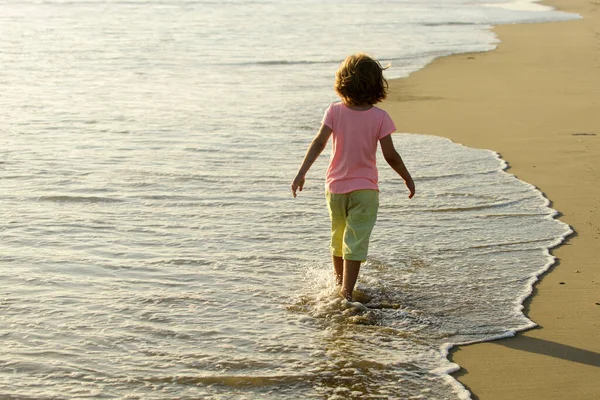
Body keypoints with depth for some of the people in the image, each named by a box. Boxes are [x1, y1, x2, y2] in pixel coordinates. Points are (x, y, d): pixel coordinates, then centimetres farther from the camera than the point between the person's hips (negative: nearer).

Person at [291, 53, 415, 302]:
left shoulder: (334, 111, -6)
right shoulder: (380, 117, -9)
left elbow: (319, 143, -13)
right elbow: (390, 155, -9)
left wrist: (301, 173, -12)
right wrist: (408, 178, 5)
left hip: (335, 187, 3)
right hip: (364, 189, -3)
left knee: (338, 237, 21)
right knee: (356, 241, -1)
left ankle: (339, 281, 39)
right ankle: (346, 291, -7)